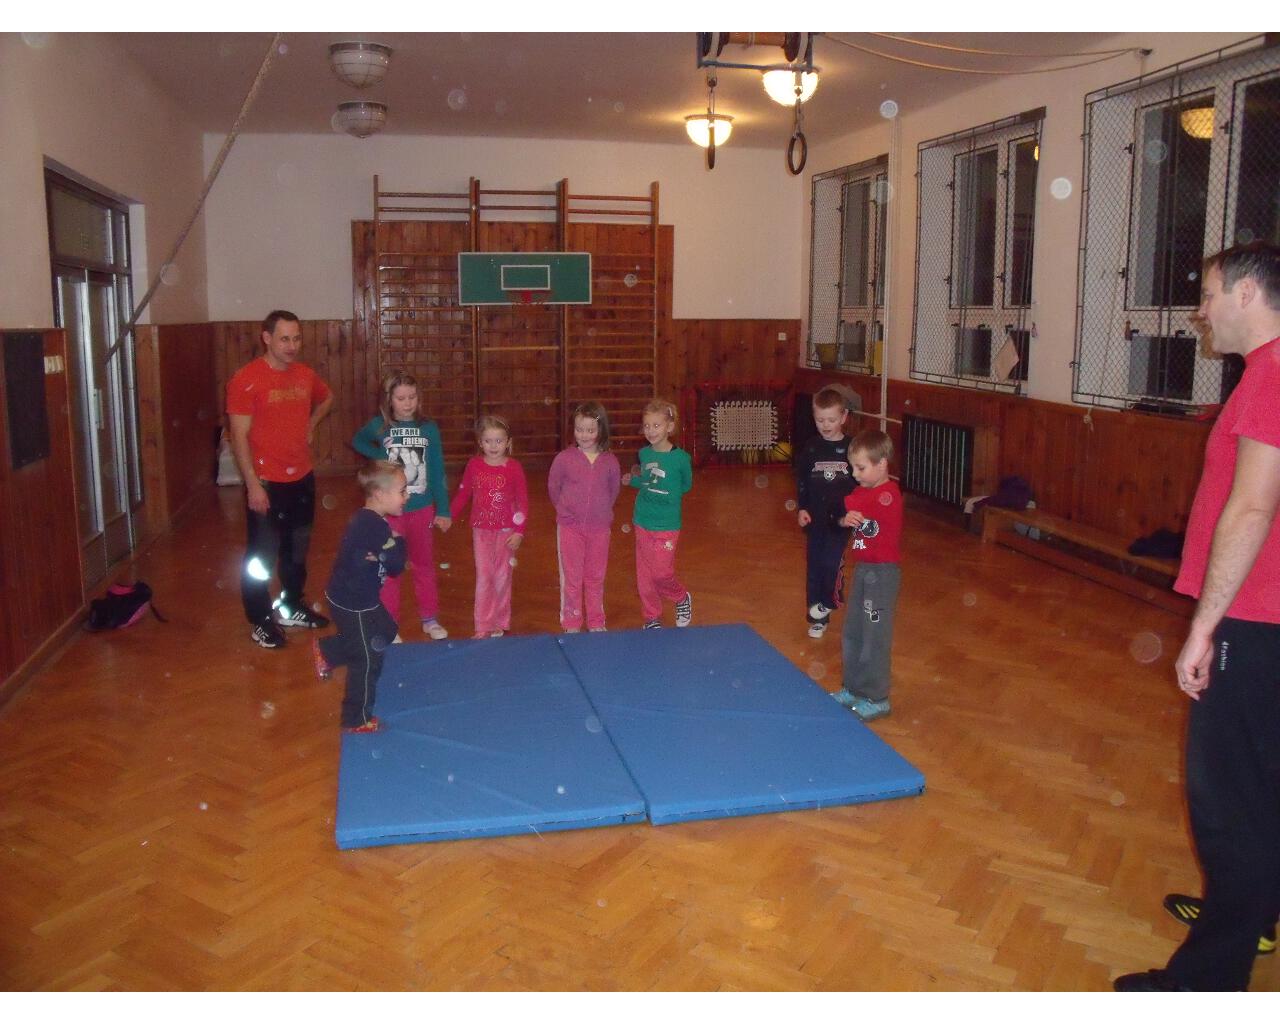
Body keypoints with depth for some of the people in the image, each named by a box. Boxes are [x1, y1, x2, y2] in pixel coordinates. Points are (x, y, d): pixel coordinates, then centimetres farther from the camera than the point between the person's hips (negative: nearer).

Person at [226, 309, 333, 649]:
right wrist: (253, 485, -20)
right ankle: (261, 621, 17)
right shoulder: (247, 379, -15)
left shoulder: (305, 374, 4)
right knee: (262, 555, 4)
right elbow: (239, 436, -16)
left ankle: (292, 607, 35)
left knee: (297, 548, 19)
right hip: (266, 482, -6)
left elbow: (326, 397, 27)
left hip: (302, 479, 7)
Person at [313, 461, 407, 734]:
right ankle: (357, 719, 20)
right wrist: (397, 542, -11)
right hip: (354, 605, -9)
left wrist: (381, 555, -20)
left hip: (353, 597, 9)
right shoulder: (375, 528, -29)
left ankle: (326, 650, 34)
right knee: (368, 659, 4)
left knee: (385, 632, 27)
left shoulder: (367, 520, 2)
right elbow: (396, 566, -26)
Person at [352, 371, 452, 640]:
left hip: (422, 509, 1)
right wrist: (379, 455, -5)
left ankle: (430, 619, 27)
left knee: (424, 564, 14)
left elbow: (437, 473, -2)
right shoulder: (379, 426, -7)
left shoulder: (429, 429, -6)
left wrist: (443, 510, -2)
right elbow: (357, 441, 14)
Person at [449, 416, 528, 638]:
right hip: (481, 530, 2)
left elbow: (523, 501, -6)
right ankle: (483, 627, 7)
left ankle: (500, 624, 21)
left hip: (506, 531, -1)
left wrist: (519, 531, -11)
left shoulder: (513, 467, -9)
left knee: (502, 577, 8)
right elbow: (463, 494, 7)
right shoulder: (474, 465, -2)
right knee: (483, 577, 3)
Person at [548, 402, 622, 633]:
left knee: (596, 578, 13)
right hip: (570, 527, -1)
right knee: (571, 578, 7)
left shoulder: (610, 461, -5)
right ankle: (571, 625, 19)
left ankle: (596, 624, 27)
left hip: (599, 528, 2)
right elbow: (553, 488, 3)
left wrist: (601, 511, 11)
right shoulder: (564, 459, -10)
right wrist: (567, 509, 9)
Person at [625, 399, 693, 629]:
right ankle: (652, 618, 24)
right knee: (644, 575, 9)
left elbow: (686, 486, 3)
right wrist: (632, 480, -2)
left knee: (661, 573, -4)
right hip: (642, 523, 5)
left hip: (667, 526, -4)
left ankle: (682, 598, 27)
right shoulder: (644, 454, 1)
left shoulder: (680, 457, -13)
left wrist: (670, 496, -6)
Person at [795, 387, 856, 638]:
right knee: (814, 566, 8)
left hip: (840, 518, -2)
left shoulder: (851, 449, -4)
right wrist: (801, 508, -5)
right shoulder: (811, 448, 0)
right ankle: (817, 617, 20)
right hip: (814, 517, 3)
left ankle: (827, 603, 10)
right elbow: (801, 481, 5)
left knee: (830, 563, -15)